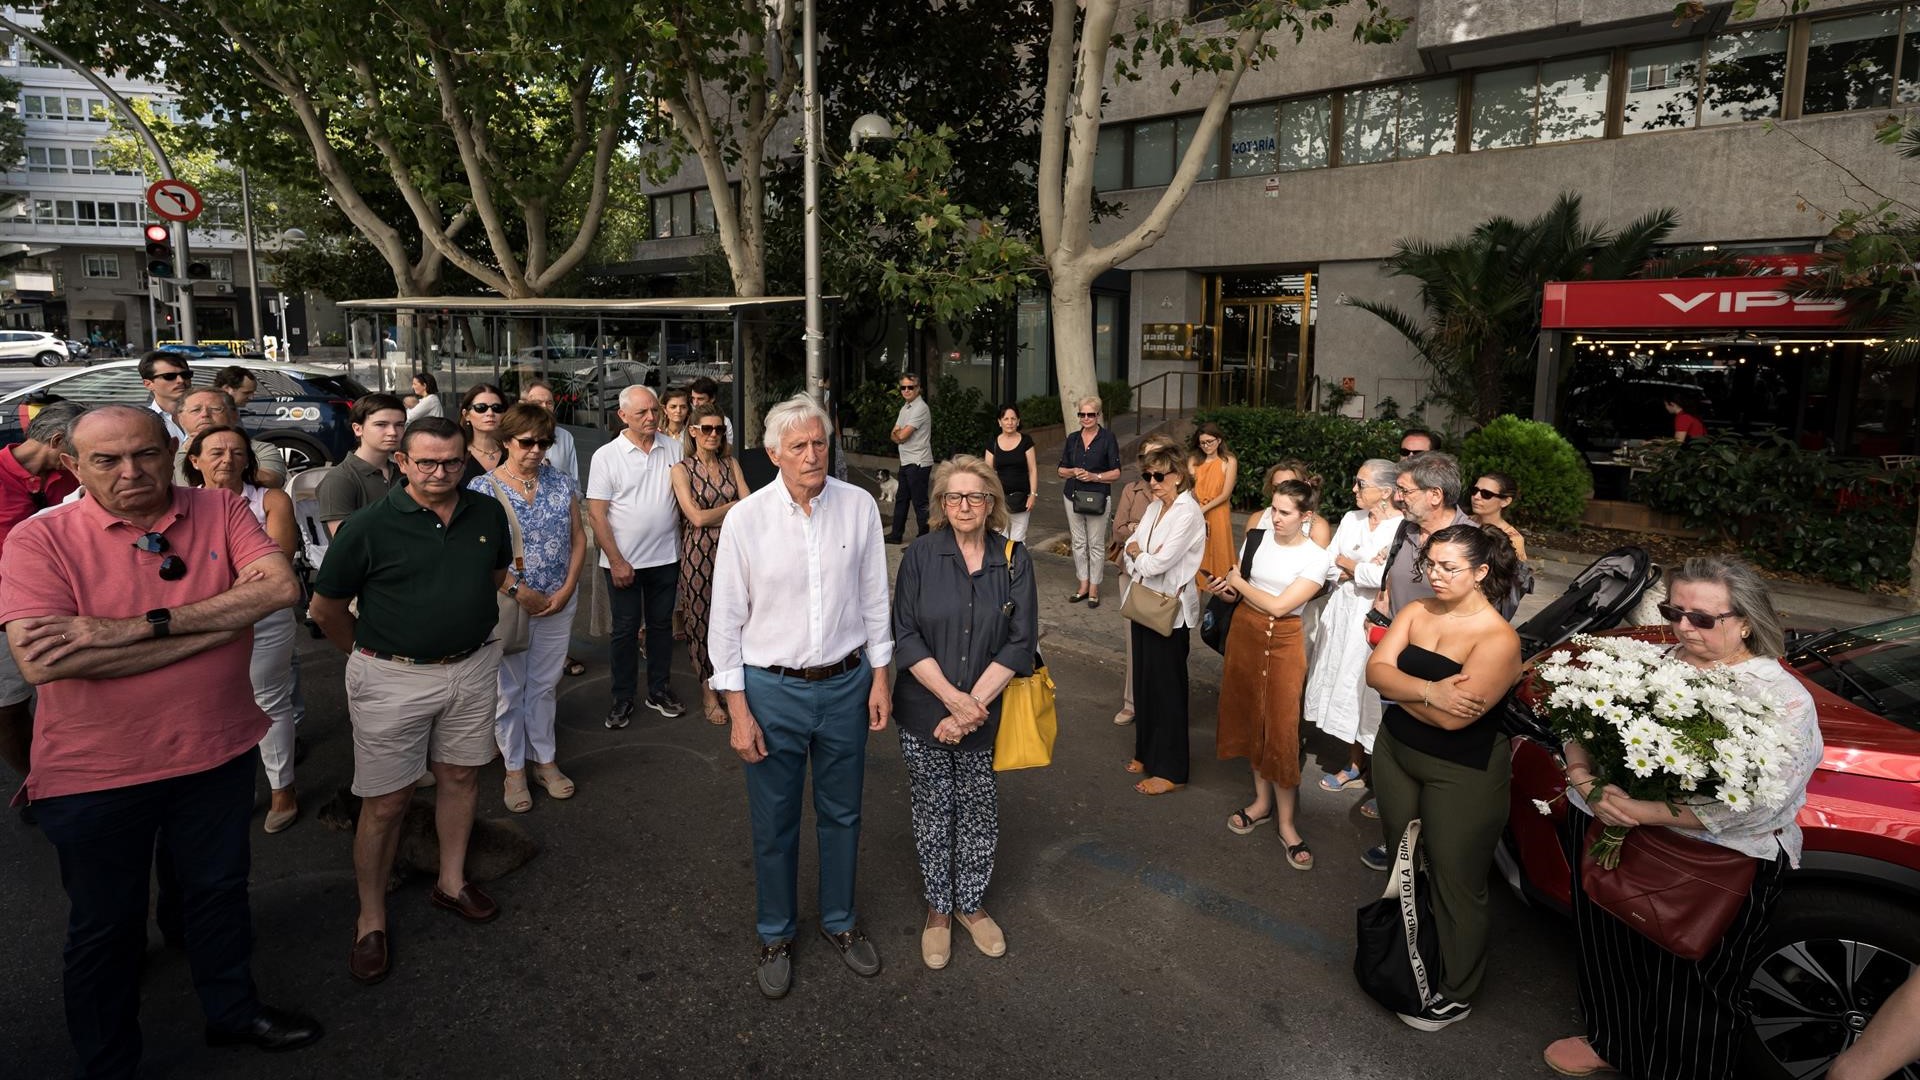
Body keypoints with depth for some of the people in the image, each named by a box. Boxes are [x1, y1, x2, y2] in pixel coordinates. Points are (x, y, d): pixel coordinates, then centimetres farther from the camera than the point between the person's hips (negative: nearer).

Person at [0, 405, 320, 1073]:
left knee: (220, 890, 23)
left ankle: (232, 1011, 47)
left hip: (219, 751, 3)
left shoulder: (220, 512, -7)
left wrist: (135, 627, -29)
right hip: (95, 772, -2)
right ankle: (105, 1065, 40)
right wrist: (223, 620, -27)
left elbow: (282, 587, -22)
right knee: (105, 925, 17)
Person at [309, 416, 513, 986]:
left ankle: (452, 882, 36)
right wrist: (369, 653, 9)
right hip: (393, 679, -4)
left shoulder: (487, 514, -2)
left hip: (473, 668, 4)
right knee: (386, 801, 3)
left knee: (460, 775, 16)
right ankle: (371, 919, 20)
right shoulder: (368, 527, -14)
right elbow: (326, 607, -3)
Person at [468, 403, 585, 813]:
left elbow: (578, 538, 4)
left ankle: (545, 761, 27)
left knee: (545, 685, 13)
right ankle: (514, 769, 23)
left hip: (557, 604, 3)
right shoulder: (483, 489, -7)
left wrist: (567, 589, -6)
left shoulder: (561, 483, 3)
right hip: (504, 604, -3)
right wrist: (518, 591, -16)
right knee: (509, 689, 8)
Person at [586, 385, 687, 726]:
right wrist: (617, 561, -12)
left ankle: (659, 691, 27)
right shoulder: (606, 456, -8)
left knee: (661, 624, 13)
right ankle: (622, 698, 20)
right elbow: (596, 513, -8)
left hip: (666, 557, 3)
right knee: (625, 629, 7)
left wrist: (687, 551, 2)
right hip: (624, 561, -3)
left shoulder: (673, 449, 1)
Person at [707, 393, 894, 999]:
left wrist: (879, 676, 4)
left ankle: (840, 922, 39)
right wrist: (738, 709, -7)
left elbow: (874, 597, 4)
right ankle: (775, 937, 34)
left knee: (841, 814, 17)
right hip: (772, 688, -2)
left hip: (845, 684, 2)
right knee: (774, 824, 12)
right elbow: (726, 619, -6)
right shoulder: (745, 519, -10)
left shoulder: (858, 507, -4)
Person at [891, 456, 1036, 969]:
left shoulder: (1013, 560, -4)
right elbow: (906, 637, -8)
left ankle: (971, 903, 34)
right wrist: (954, 699, -17)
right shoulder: (920, 557, -5)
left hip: (987, 715, 1)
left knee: (979, 812, 12)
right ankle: (938, 909, 31)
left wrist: (973, 706, -14)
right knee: (933, 812, 11)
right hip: (925, 714, 0)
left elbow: (1020, 642, -7)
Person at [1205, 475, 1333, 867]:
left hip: (1284, 640, -4)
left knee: (1281, 728, -4)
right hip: (1245, 630, 5)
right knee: (1251, 717, 13)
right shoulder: (1258, 533, 0)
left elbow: (1278, 605, -17)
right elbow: (1239, 589, 7)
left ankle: (1286, 821, 7)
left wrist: (1238, 583, -8)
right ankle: (1262, 801, 28)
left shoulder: (1317, 557, -11)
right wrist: (1224, 587, -14)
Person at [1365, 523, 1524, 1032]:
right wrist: (1428, 690, -27)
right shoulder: (1415, 612, -1)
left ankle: (1455, 993, 29)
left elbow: (1452, 717, -28)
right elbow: (1376, 671, -11)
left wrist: (1398, 685, -14)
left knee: (1453, 882, 8)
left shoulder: (1498, 638, -20)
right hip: (1395, 751, 6)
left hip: (1461, 774, -6)